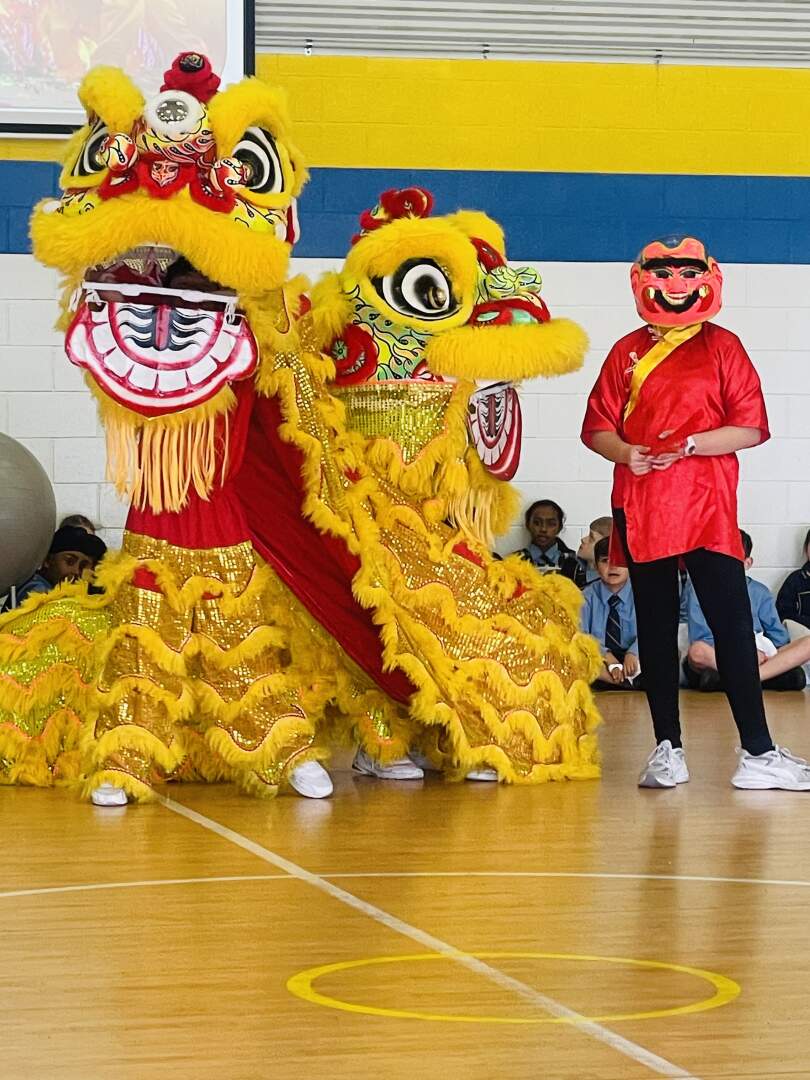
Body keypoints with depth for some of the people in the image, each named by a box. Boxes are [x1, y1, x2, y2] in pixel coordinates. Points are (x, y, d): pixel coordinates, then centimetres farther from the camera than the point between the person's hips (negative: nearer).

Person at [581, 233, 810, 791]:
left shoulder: (723, 347, 4)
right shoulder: (628, 352, 10)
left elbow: (751, 428, -2)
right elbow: (598, 427, 8)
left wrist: (690, 445, -15)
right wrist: (625, 452, -13)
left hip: (708, 507, -2)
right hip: (641, 508, 2)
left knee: (733, 623, -7)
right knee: (656, 627, 7)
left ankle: (758, 753, -5)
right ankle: (668, 749, 15)